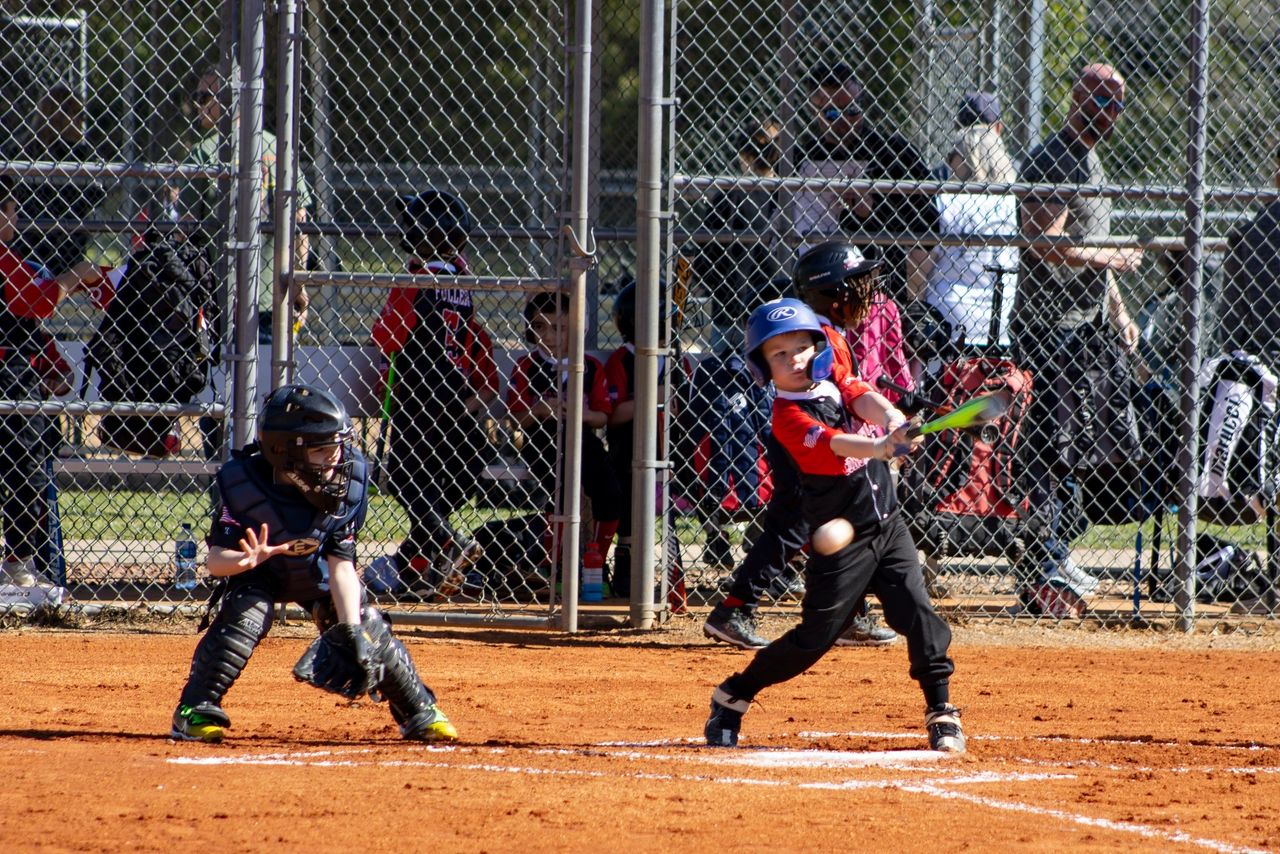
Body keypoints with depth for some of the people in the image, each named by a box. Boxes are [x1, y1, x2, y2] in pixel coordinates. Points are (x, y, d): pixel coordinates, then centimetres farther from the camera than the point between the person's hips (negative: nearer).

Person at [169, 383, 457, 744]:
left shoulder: (350, 481, -28)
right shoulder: (242, 483, -35)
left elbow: (341, 564, -24)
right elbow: (216, 560, -32)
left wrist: (352, 630, -32)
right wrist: (245, 560, -56)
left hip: (315, 572, 3)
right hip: (260, 575, -3)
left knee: (370, 628, -7)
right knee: (244, 617, -29)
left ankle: (419, 711, 14)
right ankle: (196, 711, -17)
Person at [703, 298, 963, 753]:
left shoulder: (839, 387, 6)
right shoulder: (789, 416, -12)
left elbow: (867, 401, -15)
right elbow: (834, 443, -29)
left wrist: (894, 421, -39)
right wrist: (883, 447, -48)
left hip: (887, 525, 5)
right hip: (842, 542, -5)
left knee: (917, 610, -7)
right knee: (817, 635, 0)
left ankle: (941, 711, 1)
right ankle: (731, 698, 17)